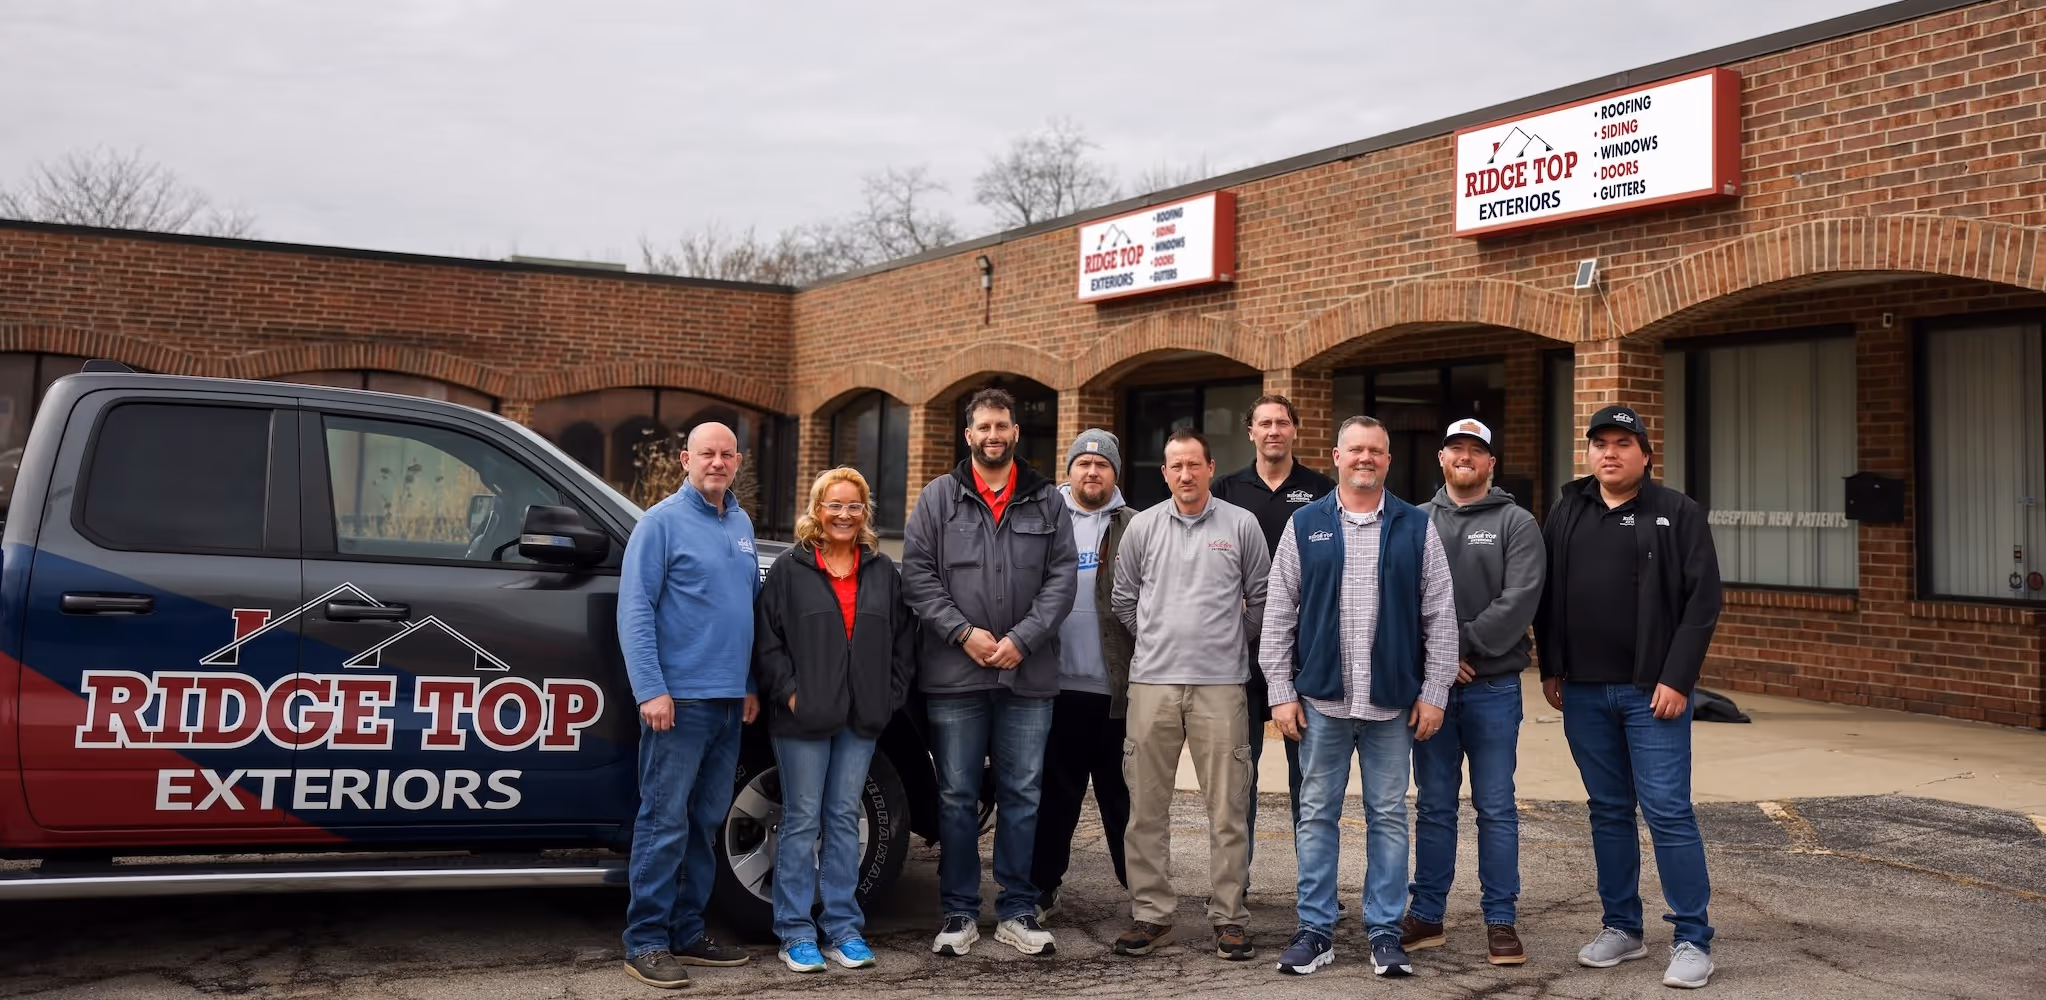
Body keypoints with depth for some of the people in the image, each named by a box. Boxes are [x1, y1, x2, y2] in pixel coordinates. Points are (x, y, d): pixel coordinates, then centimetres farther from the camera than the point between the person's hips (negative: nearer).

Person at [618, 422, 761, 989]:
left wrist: (751, 684, 15)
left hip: (730, 701, 7)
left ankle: (687, 934, 20)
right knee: (665, 822, -6)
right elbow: (634, 611, -11)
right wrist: (650, 689, -18)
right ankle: (646, 943, 1)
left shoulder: (741, 525, 15)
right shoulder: (663, 522, -6)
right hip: (681, 698, -7)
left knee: (705, 822, 11)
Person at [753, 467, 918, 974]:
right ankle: (796, 932, 9)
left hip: (861, 720, 3)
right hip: (803, 719, -3)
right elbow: (767, 640, -4)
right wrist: (789, 693, -12)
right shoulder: (790, 568, -1)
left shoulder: (882, 571, 10)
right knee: (802, 823, 2)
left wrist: (889, 696, 2)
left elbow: (903, 639, 12)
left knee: (845, 819, 10)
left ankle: (842, 927, 17)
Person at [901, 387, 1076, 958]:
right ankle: (959, 913, 15)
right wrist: (963, 632, -12)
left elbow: (1062, 577, 1)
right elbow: (916, 573, -1)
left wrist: (1022, 639, -11)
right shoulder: (939, 498, 5)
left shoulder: (1046, 501, 8)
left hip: (1029, 675, 1)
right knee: (957, 796, 5)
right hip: (954, 674, -1)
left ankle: (1017, 912, 18)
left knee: (1022, 795, 7)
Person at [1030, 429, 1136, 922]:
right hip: (1057, 683, 1)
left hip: (1116, 687, -1)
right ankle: (1042, 889, 18)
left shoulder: (1134, 528, 5)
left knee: (1123, 795, 7)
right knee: (1054, 794, 9)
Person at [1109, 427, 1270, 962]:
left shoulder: (1241, 525, 4)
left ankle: (1229, 918, 9)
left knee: (1227, 808, 0)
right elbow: (1123, 598, 16)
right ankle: (1151, 913, 14)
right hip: (1152, 682, 2)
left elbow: (1261, 597, 12)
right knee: (1147, 807, 4)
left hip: (1220, 683, -1)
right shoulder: (1142, 527, 8)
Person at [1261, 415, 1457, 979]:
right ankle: (1316, 930, 16)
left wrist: (1434, 693, -2)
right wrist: (1281, 692, -1)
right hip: (1320, 699, 0)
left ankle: (1385, 931, 16)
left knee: (1388, 817, 6)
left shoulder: (1417, 528, 5)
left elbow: (1440, 617, 3)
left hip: (1393, 702, 0)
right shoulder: (1304, 526, 4)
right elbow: (1279, 615, 4)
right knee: (1317, 814, 6)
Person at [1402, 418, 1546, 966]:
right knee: (1433, 806, 9)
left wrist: (1463, 646, -16)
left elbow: (1519, 600, -10)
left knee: (1496, 807, 2)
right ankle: (1426, 915, 16)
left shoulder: (1517, 523, 2)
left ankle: (1500, 920, 10)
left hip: (1492, 687, -2)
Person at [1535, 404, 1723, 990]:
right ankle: (1621, 928, 21)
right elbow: (1547, 595, 14)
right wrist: (1551, 669, 8)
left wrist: (1676, 679, -13)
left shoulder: (1677, 514, -2)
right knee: (1609, 811, 11)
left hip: (1652, 690, -4)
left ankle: (1693, 941, 4)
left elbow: (1703, 601, -8)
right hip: (1584, 692, 4)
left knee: (1668, 810, -5)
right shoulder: (1567, 512, 10)